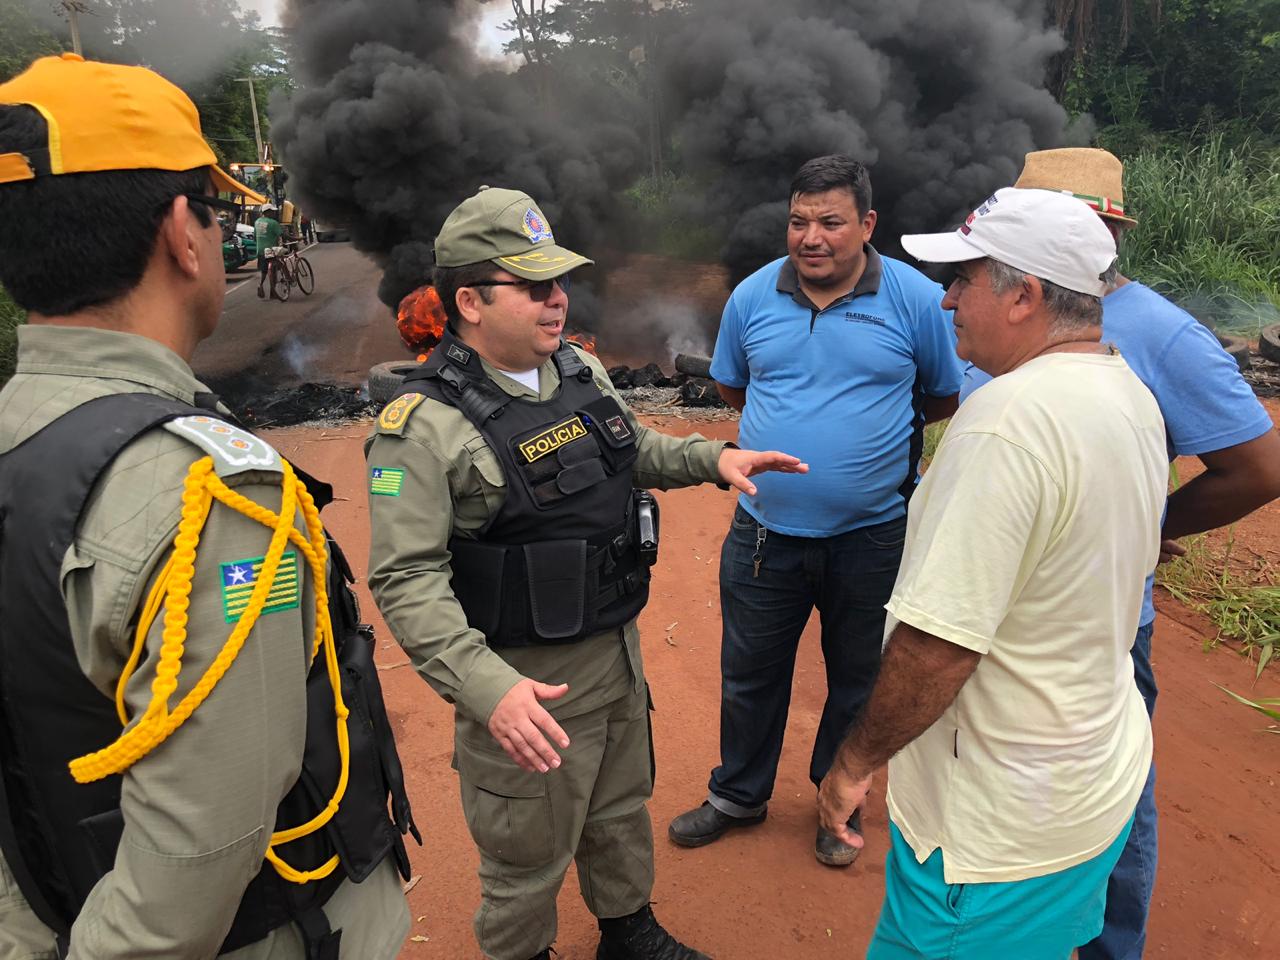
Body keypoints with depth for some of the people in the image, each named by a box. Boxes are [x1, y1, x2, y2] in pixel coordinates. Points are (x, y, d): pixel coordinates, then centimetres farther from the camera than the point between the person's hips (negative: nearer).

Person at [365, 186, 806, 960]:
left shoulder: (580, 369, 1)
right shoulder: (424, 425, -22)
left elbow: (635, 450, 18)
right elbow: (407, 580, -24)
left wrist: (713, 457, 3)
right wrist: (487, 687, -34)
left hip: (619, 648, 7)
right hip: (526, 678, -7)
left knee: (622, 809, 28)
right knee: (529, 852, 14)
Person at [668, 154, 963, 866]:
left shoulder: (918, 299, -8)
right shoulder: (753, 296, -2)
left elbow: (946, 399, 4)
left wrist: (875, 425, 4)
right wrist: (797, 423, 7)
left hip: (873, 535, -1)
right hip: (765, 531, 2)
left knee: (859, 681, 18)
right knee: (749, 674, 17)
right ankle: (740, 795, 41)